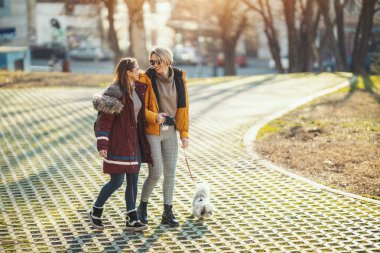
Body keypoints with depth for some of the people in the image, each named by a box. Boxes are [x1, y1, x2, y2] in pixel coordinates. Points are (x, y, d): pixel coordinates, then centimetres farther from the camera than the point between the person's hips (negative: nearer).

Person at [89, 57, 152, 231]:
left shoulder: (139, 89, 6)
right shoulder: (116, 93, -17)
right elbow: (104, 120, -18)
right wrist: (102, 144, -22)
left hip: (134, 141, 8)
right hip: (118, 142, -8)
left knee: (133, 182, 7)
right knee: (117, 182, -2)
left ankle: (132, 220, 13)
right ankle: (96, 211, 17)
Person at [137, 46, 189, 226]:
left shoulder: (179, 77, 1)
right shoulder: (147, 78, -8)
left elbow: (183, 106, 5)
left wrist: (184, 133, 2)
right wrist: (155, 117, -23)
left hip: (171, 132, 4)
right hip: (152, 132, -4)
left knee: (170, 172, 5)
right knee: (156, 173, -6)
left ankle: (168, 213, 14)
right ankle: (142, 207, 17)